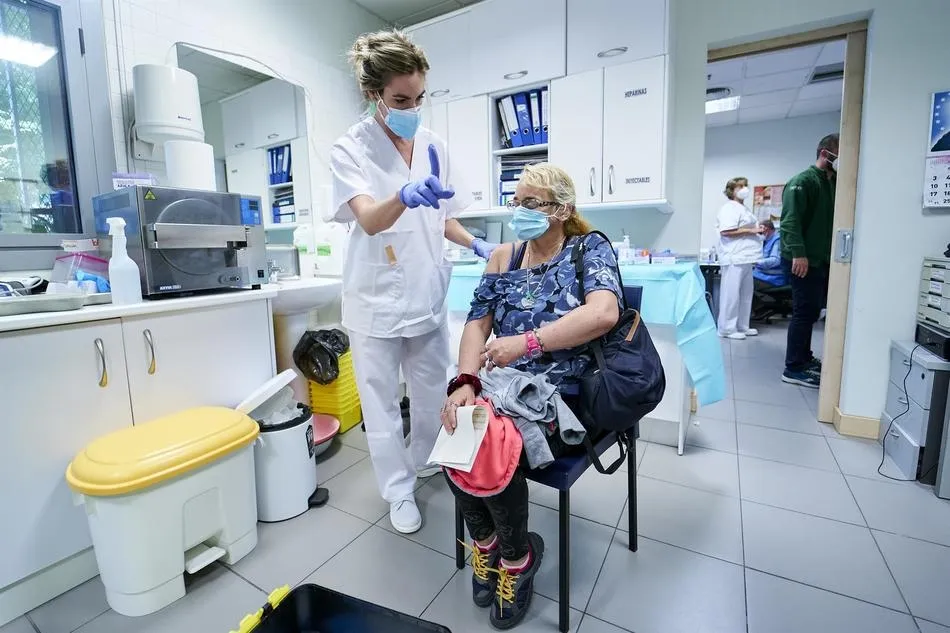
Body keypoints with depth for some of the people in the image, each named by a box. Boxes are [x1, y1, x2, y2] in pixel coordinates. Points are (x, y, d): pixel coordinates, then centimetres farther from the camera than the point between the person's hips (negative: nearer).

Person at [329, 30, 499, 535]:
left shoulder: (432, 145, 7)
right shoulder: (350, 148, -7)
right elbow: (370, 220, -24)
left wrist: (476, 245, -1)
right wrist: (405, 196, -44)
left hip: (427, 293, 4)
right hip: (377, 298, -4)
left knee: (434, 393, 16)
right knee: (382, 403, 7)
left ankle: (421, 463, 43)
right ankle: (399, 491, 28)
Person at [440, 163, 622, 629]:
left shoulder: (590, 249, -1)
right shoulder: (503, 257, 12)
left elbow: (604, 313, -21)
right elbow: (477, 321, 2)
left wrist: (527, 341, -27)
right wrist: (465, 382, -14)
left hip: (565, 395, -4)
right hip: (503, 387, 5)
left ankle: (516, 556, 8)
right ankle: (486, 543, 11)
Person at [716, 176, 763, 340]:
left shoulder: (743, 208, 21)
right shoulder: (729, 208, -11)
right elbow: (726, 231, -23)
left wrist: (757, 229, 13)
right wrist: (751, 230, -16)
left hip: (745, 257, 10)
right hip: (734, 258, -10)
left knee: (746, 294, 13)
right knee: (731, 293, -7)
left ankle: (742, 326, 21)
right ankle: (727, 328, -1)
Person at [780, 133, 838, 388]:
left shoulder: (833, 183, 19)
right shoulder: (803, 181, -9)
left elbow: (835, 220, 20)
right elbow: (790, 220, -20)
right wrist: (798, 252, -28)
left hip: (821, 259, 9)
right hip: (802, 260, -9)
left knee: (811, 310, 15)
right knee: (804, 311, -8)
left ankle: (804, 358, 27)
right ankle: (793, 369, -2)